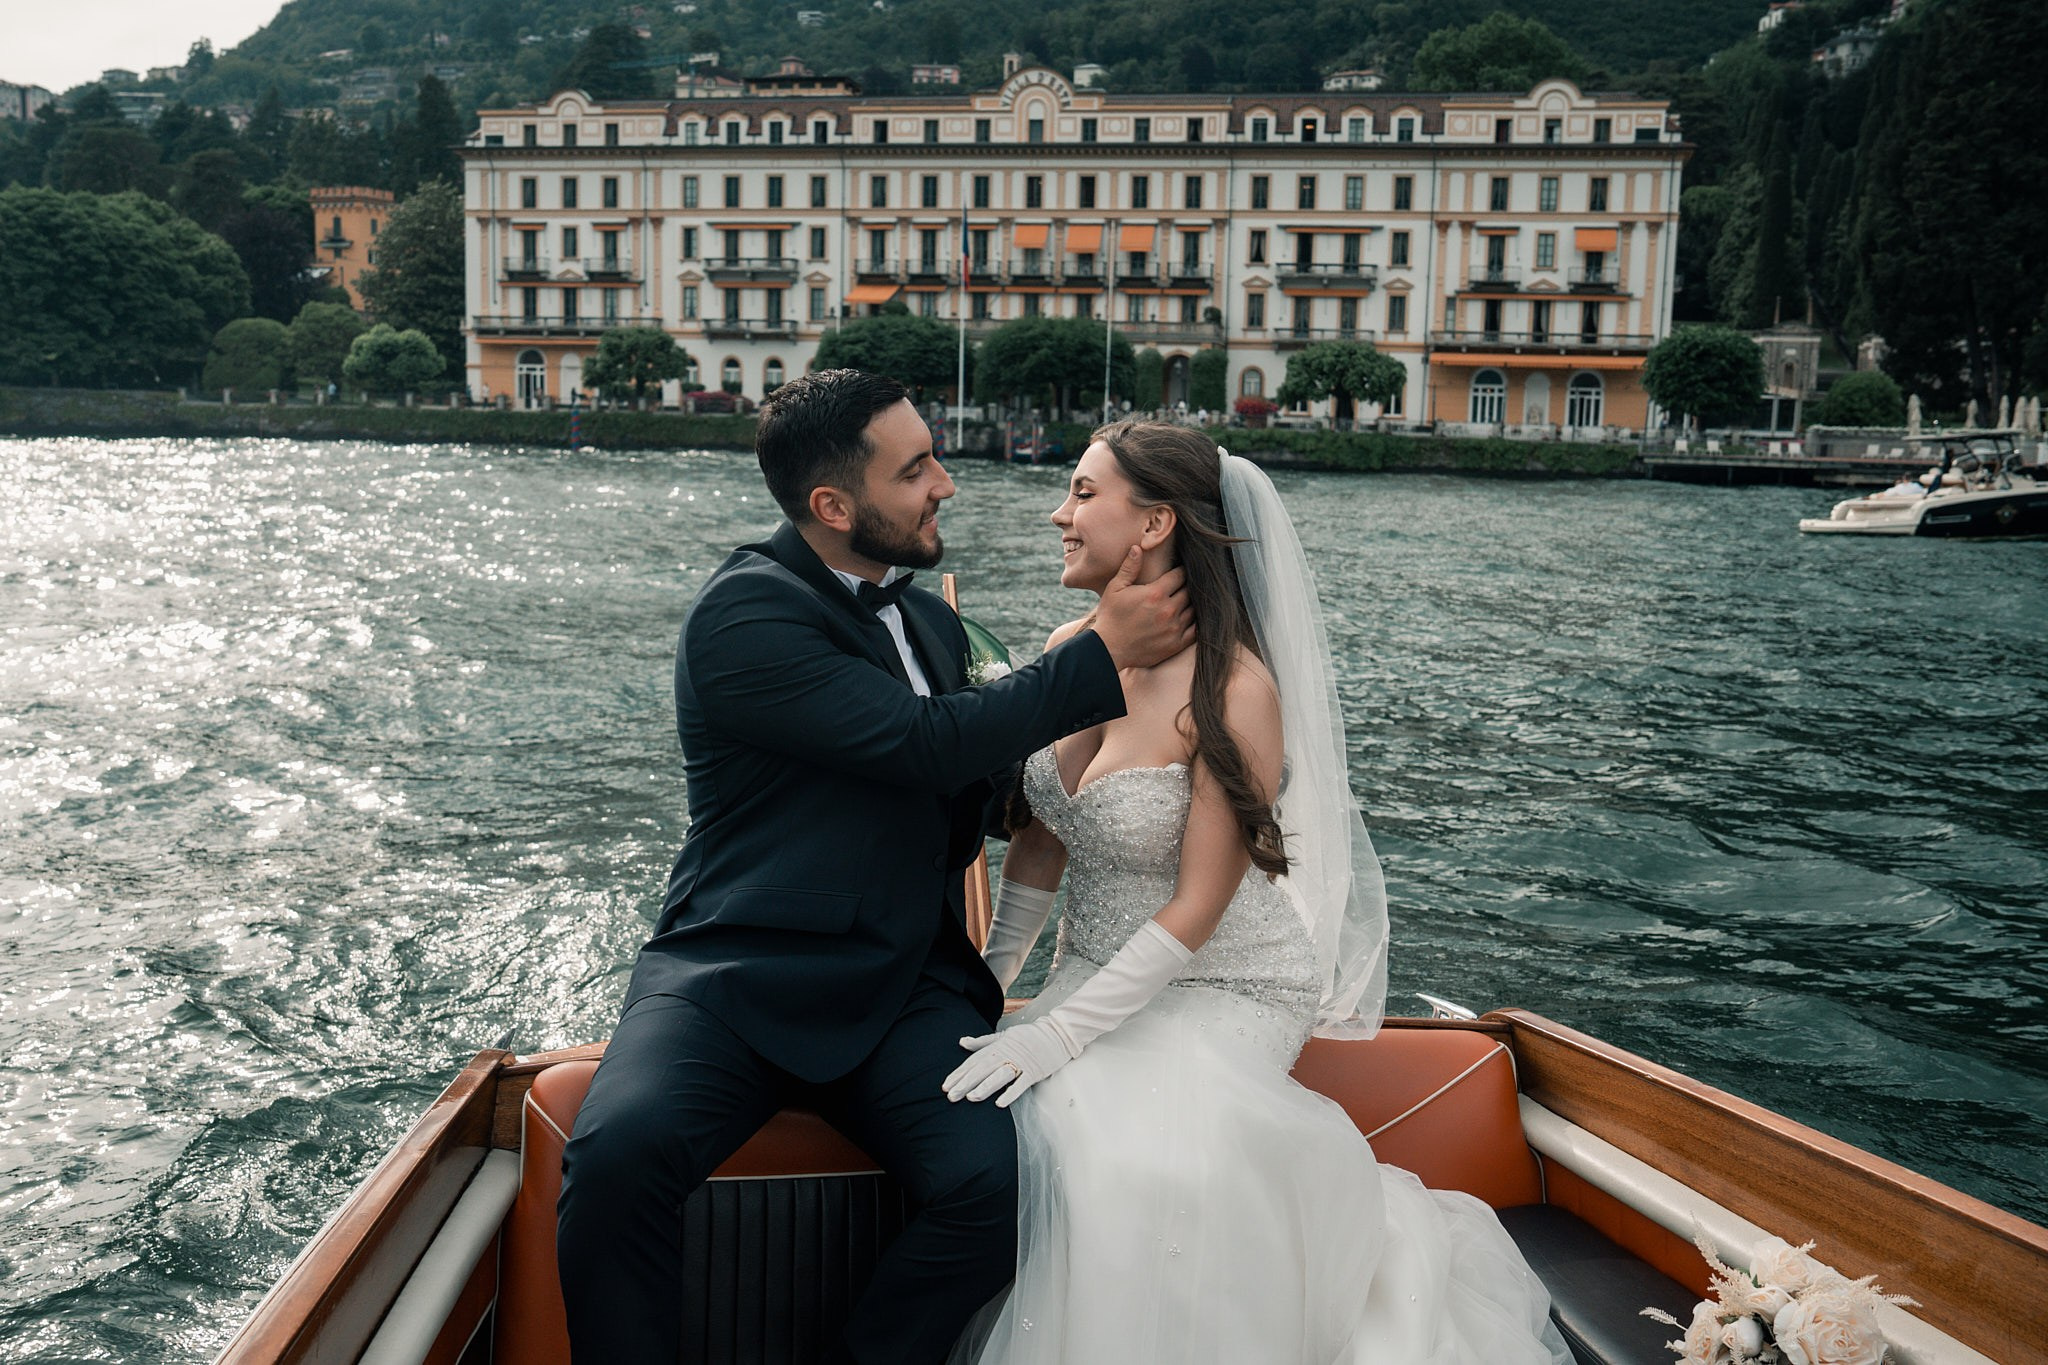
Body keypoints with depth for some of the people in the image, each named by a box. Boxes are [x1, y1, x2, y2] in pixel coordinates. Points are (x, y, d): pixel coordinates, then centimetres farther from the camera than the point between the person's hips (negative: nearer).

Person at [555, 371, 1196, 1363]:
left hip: (902, 994, 5)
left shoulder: (935, 625, 16)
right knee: (619, 1153, -33)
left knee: (999, 1184, -23)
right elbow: (925, 747, -17)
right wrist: (1106, 654, -9)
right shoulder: (743, 611, -8)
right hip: (738, 977, -5)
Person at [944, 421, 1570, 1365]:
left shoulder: (1234, 688, -21)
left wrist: (1063, 1033, -22)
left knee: (1146, 1163, -30)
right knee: (981, 1112, -20)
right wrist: (991, 975, 4)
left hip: (1221, 989, -6)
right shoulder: (1069, 653, 0)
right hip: (1098, 972, 6)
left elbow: (1196, 910, -20)